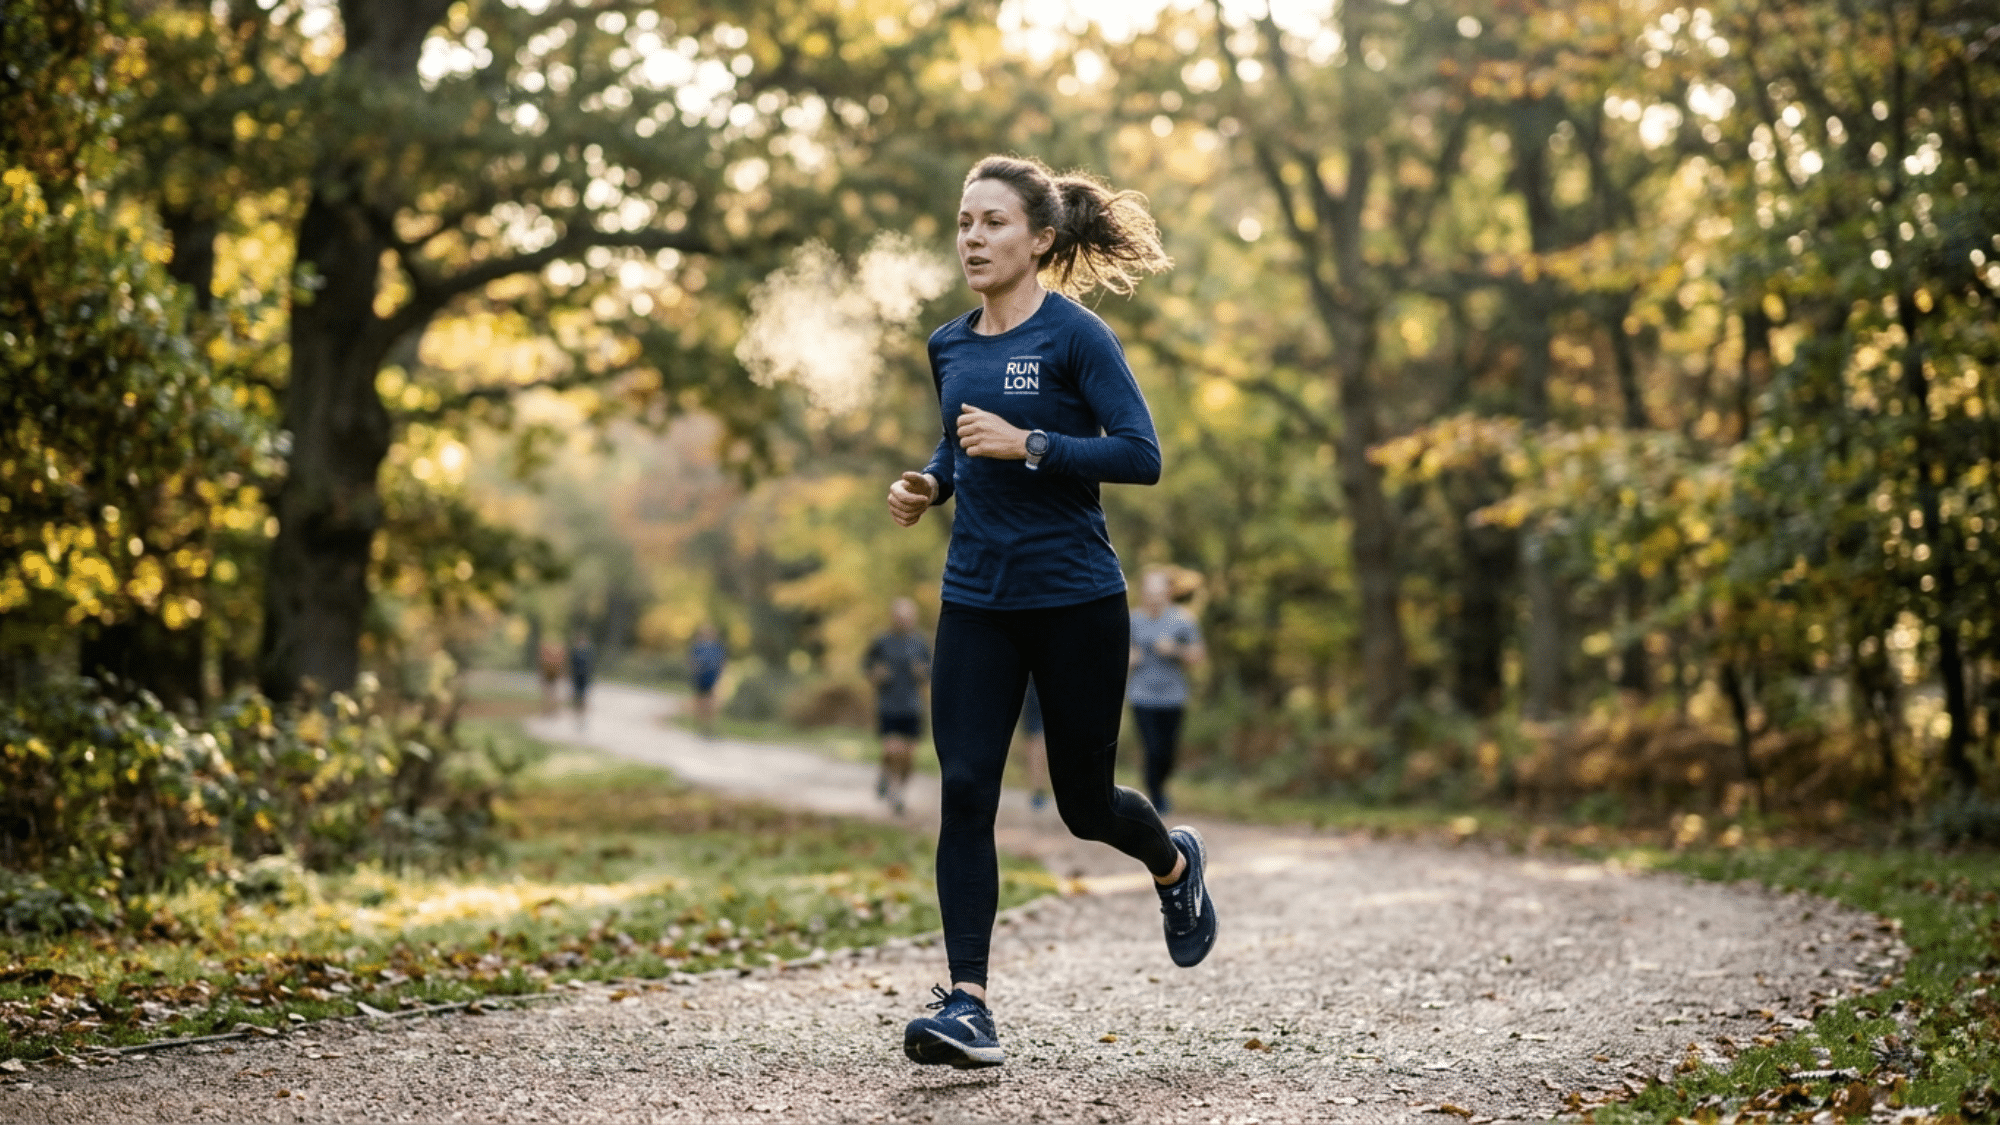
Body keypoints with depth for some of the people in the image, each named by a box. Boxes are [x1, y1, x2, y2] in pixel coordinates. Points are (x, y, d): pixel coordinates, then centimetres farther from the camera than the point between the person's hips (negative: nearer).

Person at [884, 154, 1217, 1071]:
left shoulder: (1075, 337, -9)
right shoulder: (949, 346, 9)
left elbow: (1140, 455, -15)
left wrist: (1026, 445, -22)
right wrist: (928, 484, 5)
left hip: (1075, 598, -5)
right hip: (976, 602, 5)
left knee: (1083, 801, 8)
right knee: (964, 792, -8)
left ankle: (1175, 864, 42)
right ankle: (967, 1007, -6)